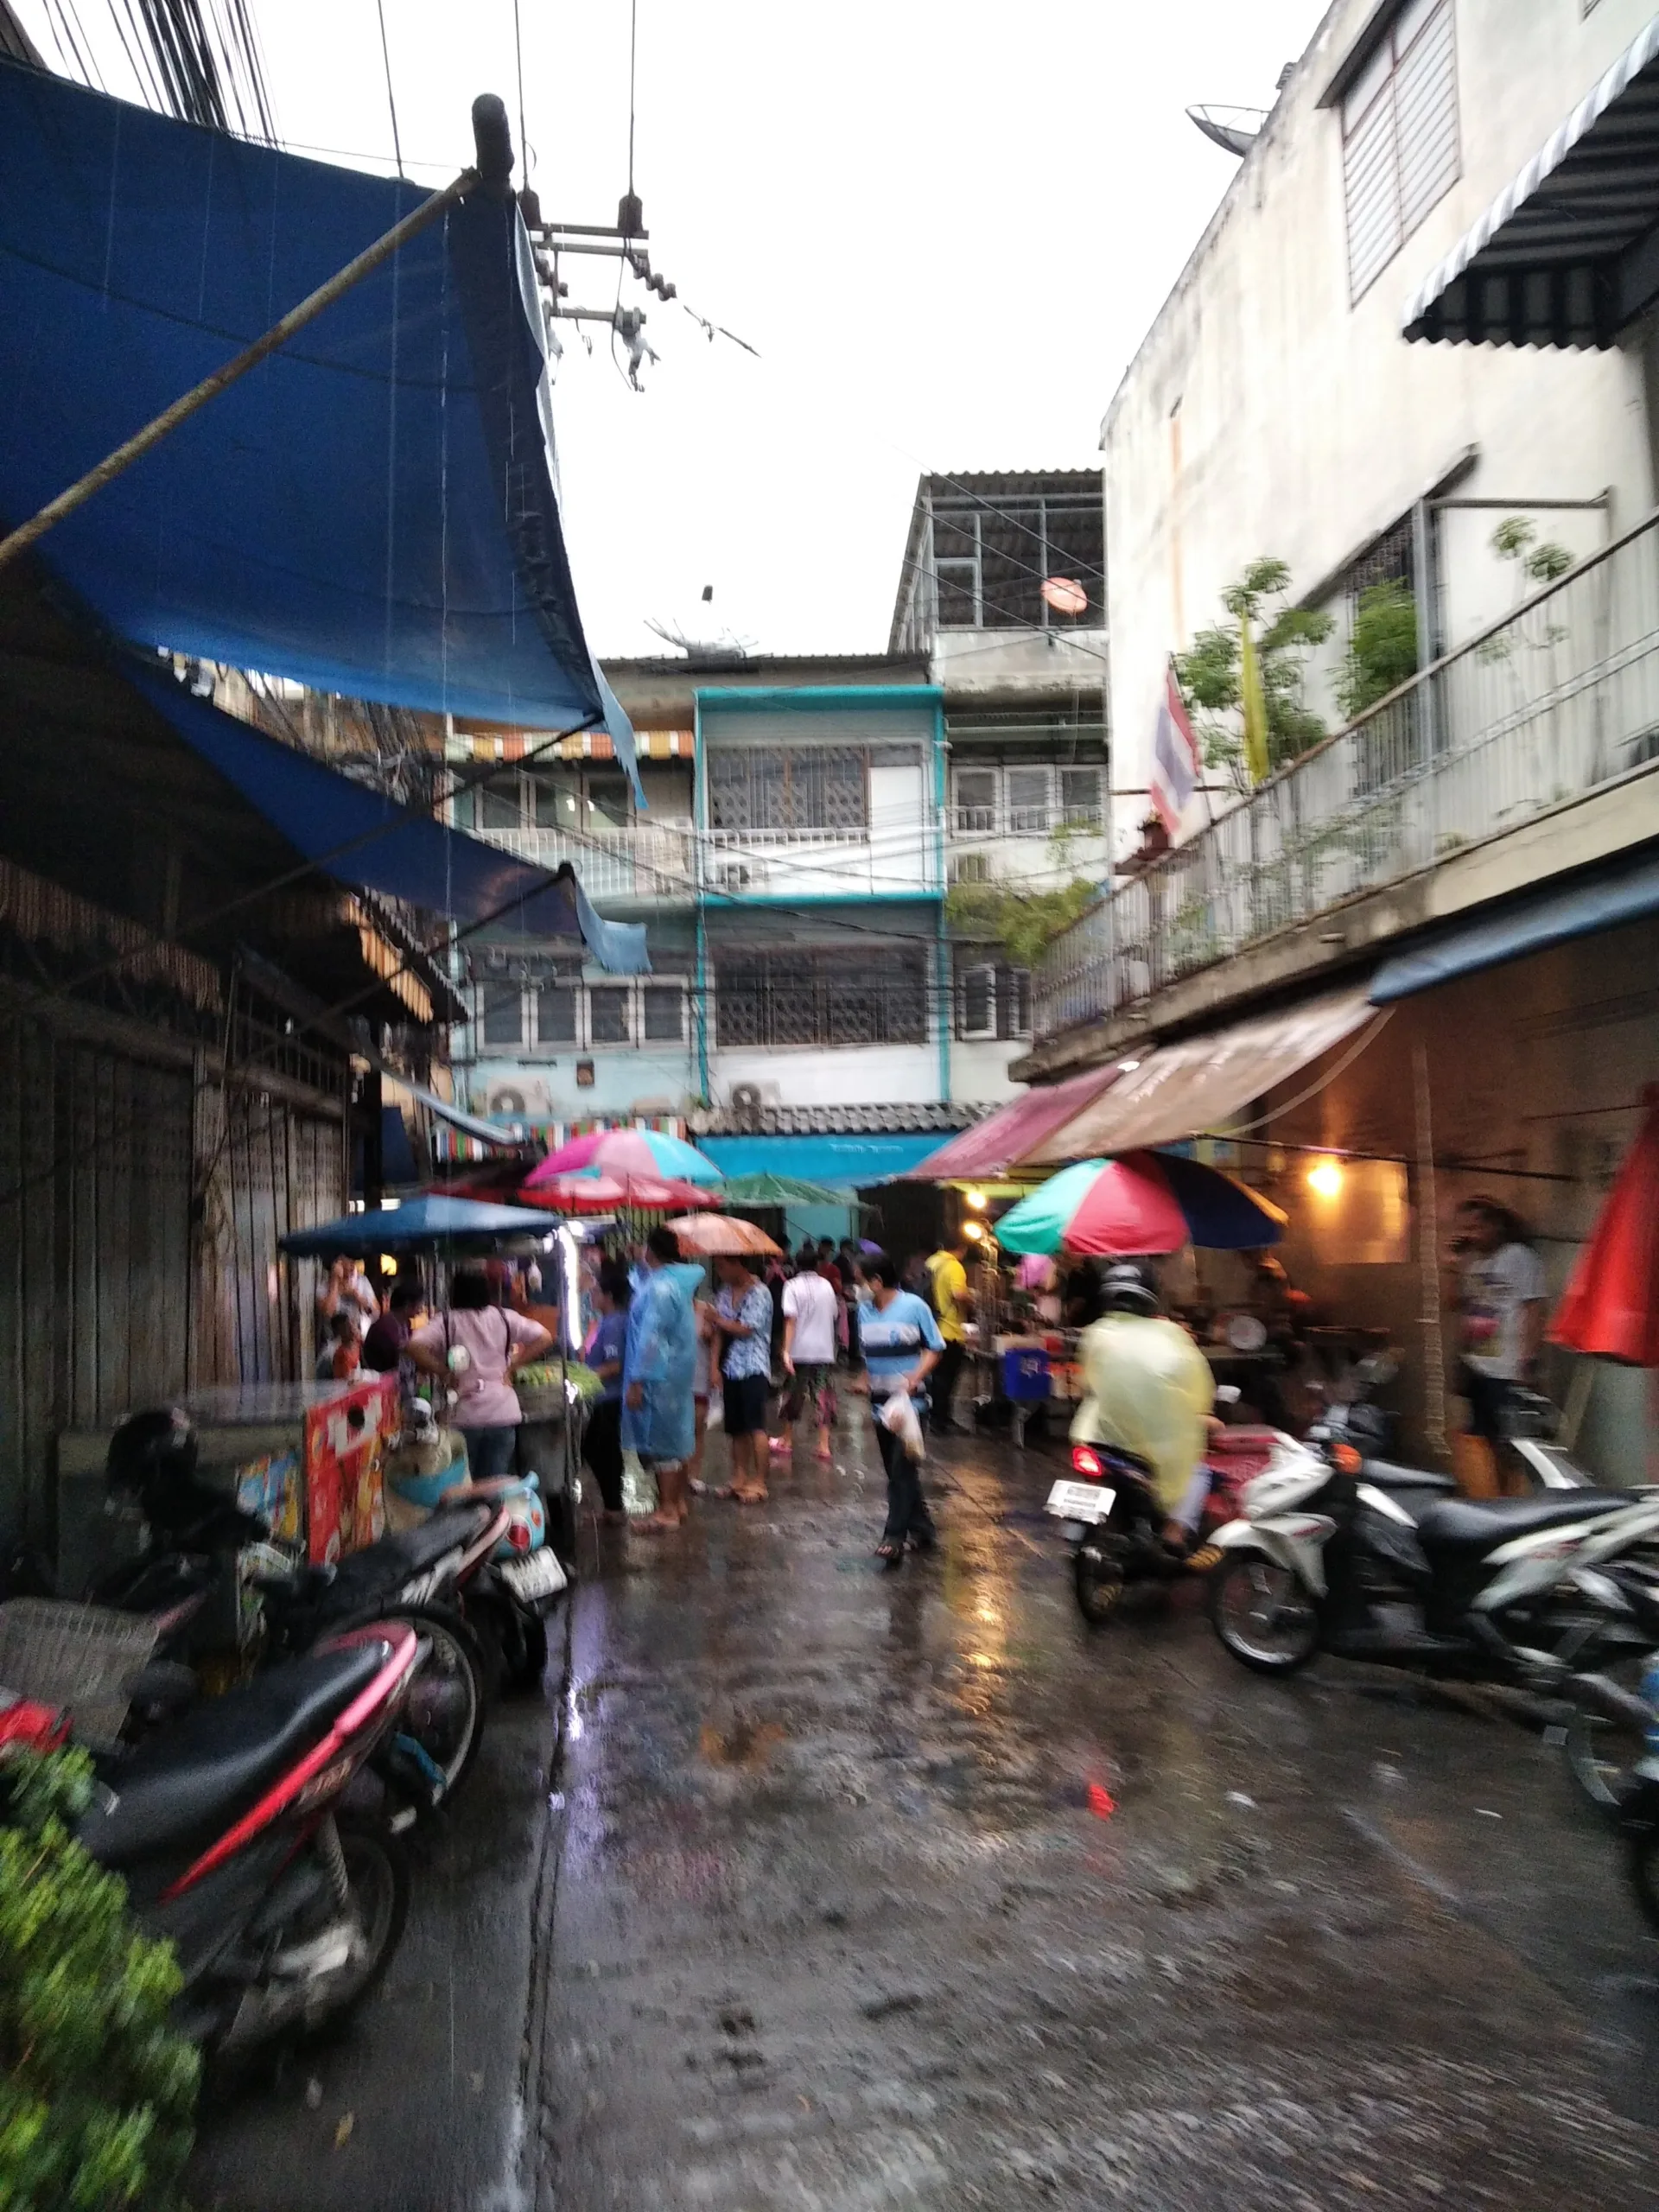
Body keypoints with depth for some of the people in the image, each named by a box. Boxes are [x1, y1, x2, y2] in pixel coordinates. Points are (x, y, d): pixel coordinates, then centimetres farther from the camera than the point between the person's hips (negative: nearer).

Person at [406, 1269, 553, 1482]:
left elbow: (413, 1346, -18)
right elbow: (544, 1339, 1)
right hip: (502, 1412, 2)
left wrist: (442, 1373, -7)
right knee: (496, 1483, 9)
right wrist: (512, 1367, 4)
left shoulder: (447, 1321, -3)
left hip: (463, 1415, -2)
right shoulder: (504, 1317, 4)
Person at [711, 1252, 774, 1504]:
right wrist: (715, 1365, 1)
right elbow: (719, 1331, 9)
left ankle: (759, 1482, -5)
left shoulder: (759, 1293, -10)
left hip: (752, 1368, -7)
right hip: (730, 1368, 7)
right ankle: (740, 1477, 20)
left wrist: (716, 1318, -2)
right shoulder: (725, 1291, 11)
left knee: (755, 1426, -8)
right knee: (736, 1427, 11)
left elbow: (745, 1329, -14)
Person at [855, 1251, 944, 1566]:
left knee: (901, 1469, -11)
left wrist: (914, 1378, -19)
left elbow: (935, 1349, -6)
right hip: (880, 1401, 6)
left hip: (910, 1401, -6)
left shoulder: (914, 1306, -9)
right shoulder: (864, 1310, 5)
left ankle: (894, 1538, -10)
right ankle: (921, 1529, 25)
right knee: (897, 1470, 12)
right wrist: (866, 1381, 2)